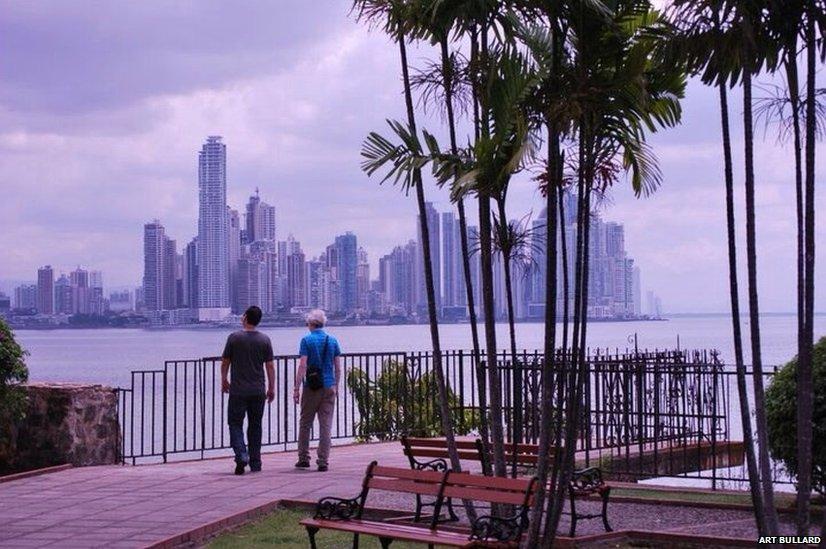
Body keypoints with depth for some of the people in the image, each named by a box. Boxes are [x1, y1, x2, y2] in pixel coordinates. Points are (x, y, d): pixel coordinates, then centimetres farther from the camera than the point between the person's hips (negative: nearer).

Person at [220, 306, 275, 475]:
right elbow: (270, 366, 2)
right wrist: (271, 388, 10)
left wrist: (224, 381, 17)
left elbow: (225, 362, 1)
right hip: (258, 391, 3)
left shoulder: (234, 338, -6)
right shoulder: (265, 340, 0)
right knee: (255, 426, 12)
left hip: (238, 391, -3)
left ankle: (241, 455, -19)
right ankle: (255, 463, 15)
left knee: (235, 424, 3)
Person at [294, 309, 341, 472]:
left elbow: (302, 366, -11)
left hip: (311, 386, -3)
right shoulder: (333, 340, 5)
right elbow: (338, 367, 6)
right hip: (329, 387, 3)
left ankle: (303, 458, 15)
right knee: (326, 425, 3)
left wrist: (297, 388, -9)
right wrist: (336, 386, 16)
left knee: (305, 423, 11)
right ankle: (323, 461, 0)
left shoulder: (307, 340, -6)